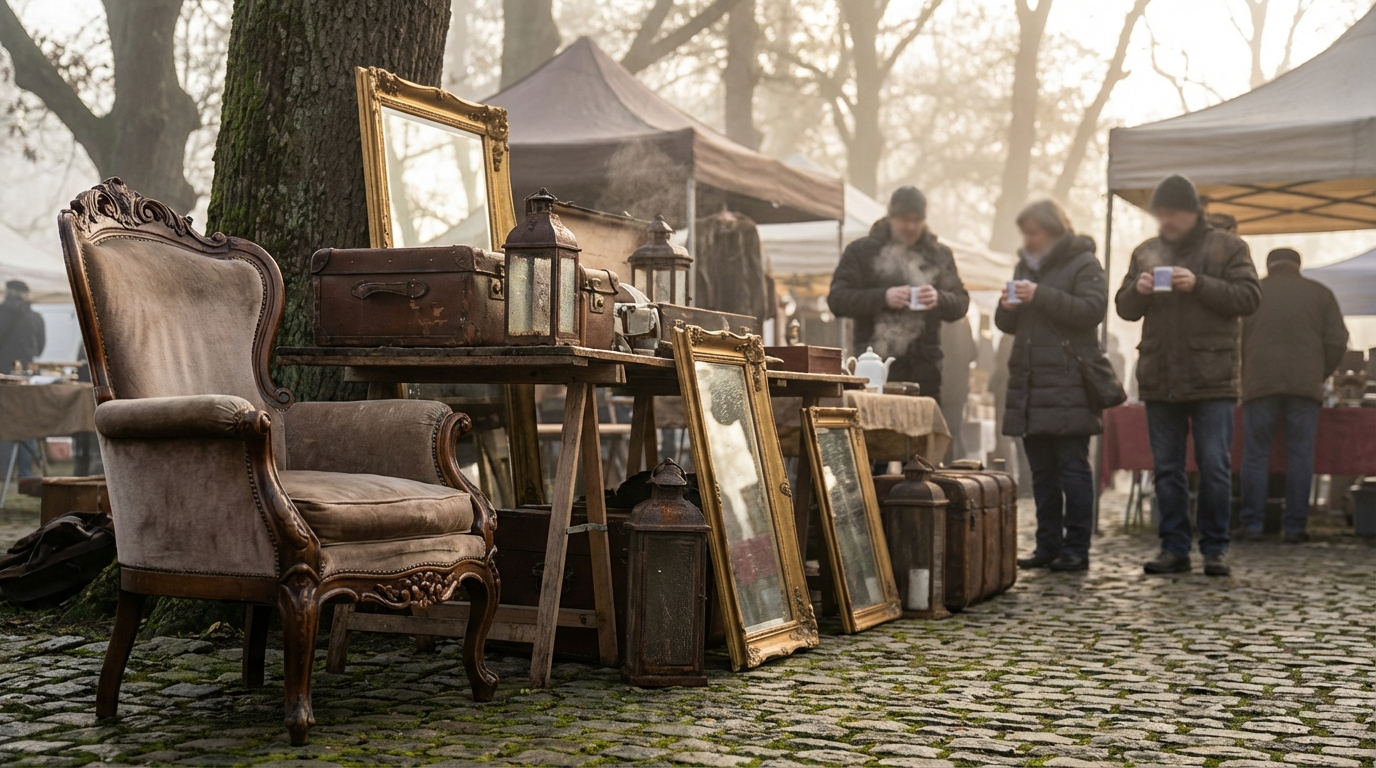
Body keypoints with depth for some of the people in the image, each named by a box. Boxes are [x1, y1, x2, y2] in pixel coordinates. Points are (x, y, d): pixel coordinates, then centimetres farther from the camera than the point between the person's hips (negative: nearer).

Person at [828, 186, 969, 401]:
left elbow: (961, 304, 12)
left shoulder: (939, 255, 16)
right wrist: (882, 297, -17)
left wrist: (940, 299, -11)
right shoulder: (862, 251, 6)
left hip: (923, 366, 3)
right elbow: (837, 299, -3)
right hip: (876, 366, -3)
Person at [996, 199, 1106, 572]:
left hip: (1068, 387, -7)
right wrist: (1007, 308, 0)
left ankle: (1076, 549, -2)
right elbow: (1008, 325, 23)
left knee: (1072, 468, -6)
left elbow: (1093, 310, -15)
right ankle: (1048, 545, 15)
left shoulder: (1083, 264, -1)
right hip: (1030, 385, 7)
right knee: (1042, 471, 10)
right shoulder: (1025, 266, 20)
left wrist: (1041, 296, -20)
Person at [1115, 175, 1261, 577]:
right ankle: (1174, 547, 13)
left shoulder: (1227, 247, 2)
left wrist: (1199, 284, -18)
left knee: (1215, 467, -2)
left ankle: (1215, 548, 7)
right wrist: (1138, 291, -9)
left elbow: (1249, 298, -7)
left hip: (1212, 377, -4)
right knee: (1167, 469, 7)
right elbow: (1125, 309, 13)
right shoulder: (1145, 252, 13)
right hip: (1159, 378, 4)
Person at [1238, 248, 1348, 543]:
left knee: (1255, 456, 3)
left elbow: (1236, 343, 13)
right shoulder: (1320, 294, 11)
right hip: (1305, 386, 0)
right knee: (1300, 457, 3)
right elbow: (1337, 342, 7)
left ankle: (1251, 525, 2)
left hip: (1259, 385, 0)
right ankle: (1295, 527, 3)